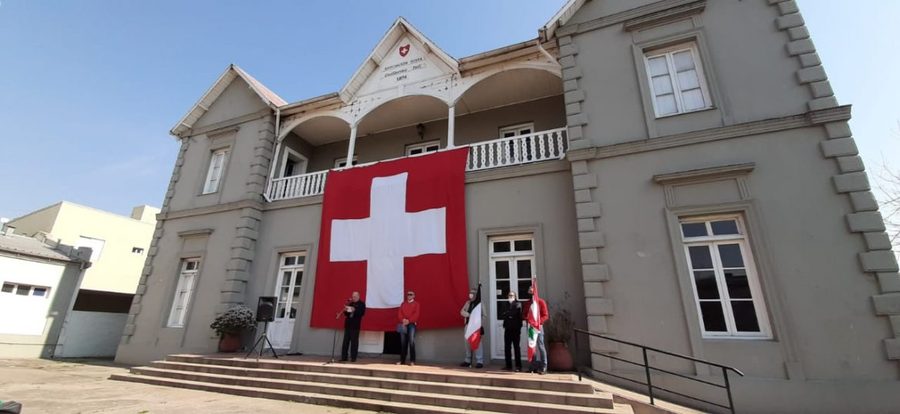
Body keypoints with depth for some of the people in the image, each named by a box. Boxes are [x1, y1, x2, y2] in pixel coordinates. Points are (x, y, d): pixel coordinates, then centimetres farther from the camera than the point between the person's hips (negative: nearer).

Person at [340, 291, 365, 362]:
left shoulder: (362, 304, -1)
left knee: (354, 342, -3)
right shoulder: (350, 303, 16)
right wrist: (345, 310, -7)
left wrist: (354, 310, -27)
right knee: (345, 341, 6)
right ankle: (344, 357, 12)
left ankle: (353, 358, 2)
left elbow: (362, 313, -14)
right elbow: (346, 313, 16)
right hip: (348, 324, 5)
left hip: (355, 325, -5)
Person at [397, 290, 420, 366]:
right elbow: (399, 313, 8)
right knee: (403, 342, 5)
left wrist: (409, 321, -15)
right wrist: (402, 320, -11)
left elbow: (416, 314, -5)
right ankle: (402, 360, 12)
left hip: (412, 324, -4)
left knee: (411, 341, -13)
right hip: (403, 324, 4)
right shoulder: (403, 304, 18)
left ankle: (412, 361, -8)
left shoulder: (416, 304, 7)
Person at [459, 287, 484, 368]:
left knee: (477, 343, -8)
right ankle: (468, 361, 19)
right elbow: (462, 312, 4)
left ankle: (480, 361, -1)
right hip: (468, 325, 6)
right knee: (467, 342, 9)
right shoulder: (468, 302, 13)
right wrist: (470, 315, -12)